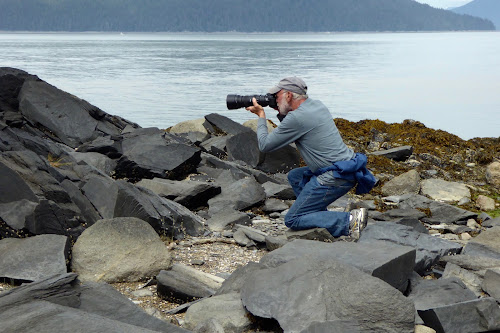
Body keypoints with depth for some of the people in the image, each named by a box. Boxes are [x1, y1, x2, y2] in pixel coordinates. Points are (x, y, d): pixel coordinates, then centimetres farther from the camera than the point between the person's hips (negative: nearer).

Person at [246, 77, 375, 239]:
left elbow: (265, 145, -4)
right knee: (294, 176, 28)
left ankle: (349, 221, -15)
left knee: (292, 220, -3)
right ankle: (323, 214, 17)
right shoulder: (317, 105, 12)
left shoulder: (297, 118, -15)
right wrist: (281, 113, 20)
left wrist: (261, 116, 9)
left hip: (336, 177, -10)